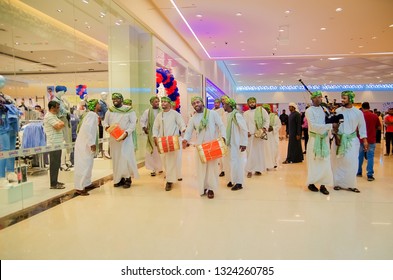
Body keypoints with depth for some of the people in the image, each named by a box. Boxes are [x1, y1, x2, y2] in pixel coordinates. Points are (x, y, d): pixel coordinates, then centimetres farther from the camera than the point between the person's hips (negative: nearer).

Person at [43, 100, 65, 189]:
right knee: (54, 164, -5)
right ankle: (53, 184, 0)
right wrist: (62, 123, -2)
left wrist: (61, 124, -1)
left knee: (57, 164, 15)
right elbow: (58, 126, -22)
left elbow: (61, 125, 20)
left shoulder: (53, 115, 18)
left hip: (57, 143, 10)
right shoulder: (49, 116, -14)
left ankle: (55, 181, 24)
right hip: (53, 144, -10)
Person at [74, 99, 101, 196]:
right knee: (84, 165, -6)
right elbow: (87, 128, -28)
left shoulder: (92, 114, 14)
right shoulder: (92, 115, -16)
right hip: (85, 144, -10)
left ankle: (86, 184, 30)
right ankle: (80, 187, 0)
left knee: (87, 164, 18)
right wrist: (92, 143, -26)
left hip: (85, 144, 10)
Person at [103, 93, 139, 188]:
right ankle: (119, 178, 14)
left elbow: (133, 122, -6)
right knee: (116, 158, 5)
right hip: (113, 137, 4)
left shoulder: (128, 110, -3)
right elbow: (105, 122, 13)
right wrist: (106, 126, -11)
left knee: (126, 157, -10)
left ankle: (127, 178, 0)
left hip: (125, 137, -4)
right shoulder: (109, 111, 9)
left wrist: (127, 132, -19)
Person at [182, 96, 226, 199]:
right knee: (201, 166, 4)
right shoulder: (193, 118, 8)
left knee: (212, 166, 1)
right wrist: (185, 139, -19)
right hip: (200, 145, 2)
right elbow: (188, 131, 3)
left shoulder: (212, 113, 0)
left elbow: (221, 126, -2)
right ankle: (203, 187, 18)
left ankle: (211, 188, 11)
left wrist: (222, 136, -18)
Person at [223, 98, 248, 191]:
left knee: (236, 162, -1)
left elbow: (244, 129, -18)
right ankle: (232, 179, 28)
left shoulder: (236, 115, -17)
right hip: (229, 143, 8)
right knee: (229, 162, 13)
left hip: (236, 144, -8)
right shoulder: (228, 115, 8)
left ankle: (239, 183, 9)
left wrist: (244, 143, -19)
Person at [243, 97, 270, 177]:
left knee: (261, 151, 4)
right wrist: (246, 132, -14)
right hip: (251, 135, 0)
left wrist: (264, 128, -14)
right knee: (251, 152, -4)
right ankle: (249, 170, -1)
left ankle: (258, 169, 13)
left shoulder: (261, 110, 7)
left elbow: (267, 119, 2)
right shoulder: (246, 113, 11)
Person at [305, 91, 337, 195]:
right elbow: (313, 126, -18)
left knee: (325, 162, 3)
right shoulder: (309, 110, -7)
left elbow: (331, 121, 12)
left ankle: (323, 185, 9)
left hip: (325, 139, 5)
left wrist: (334, 126, -11)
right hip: (315, 139, -5)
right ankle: (311, 183, 15)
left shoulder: (324, 109, 10)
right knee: (314, 162, 2)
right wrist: (330, 126, -20)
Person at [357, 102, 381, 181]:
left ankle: (359, 172, 23)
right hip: (371, 140, -1)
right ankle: (370, 175, -3)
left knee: (360, 156, 14)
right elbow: (379, 127, 5)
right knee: (370, 157, 1)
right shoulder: (375, 116, -3)